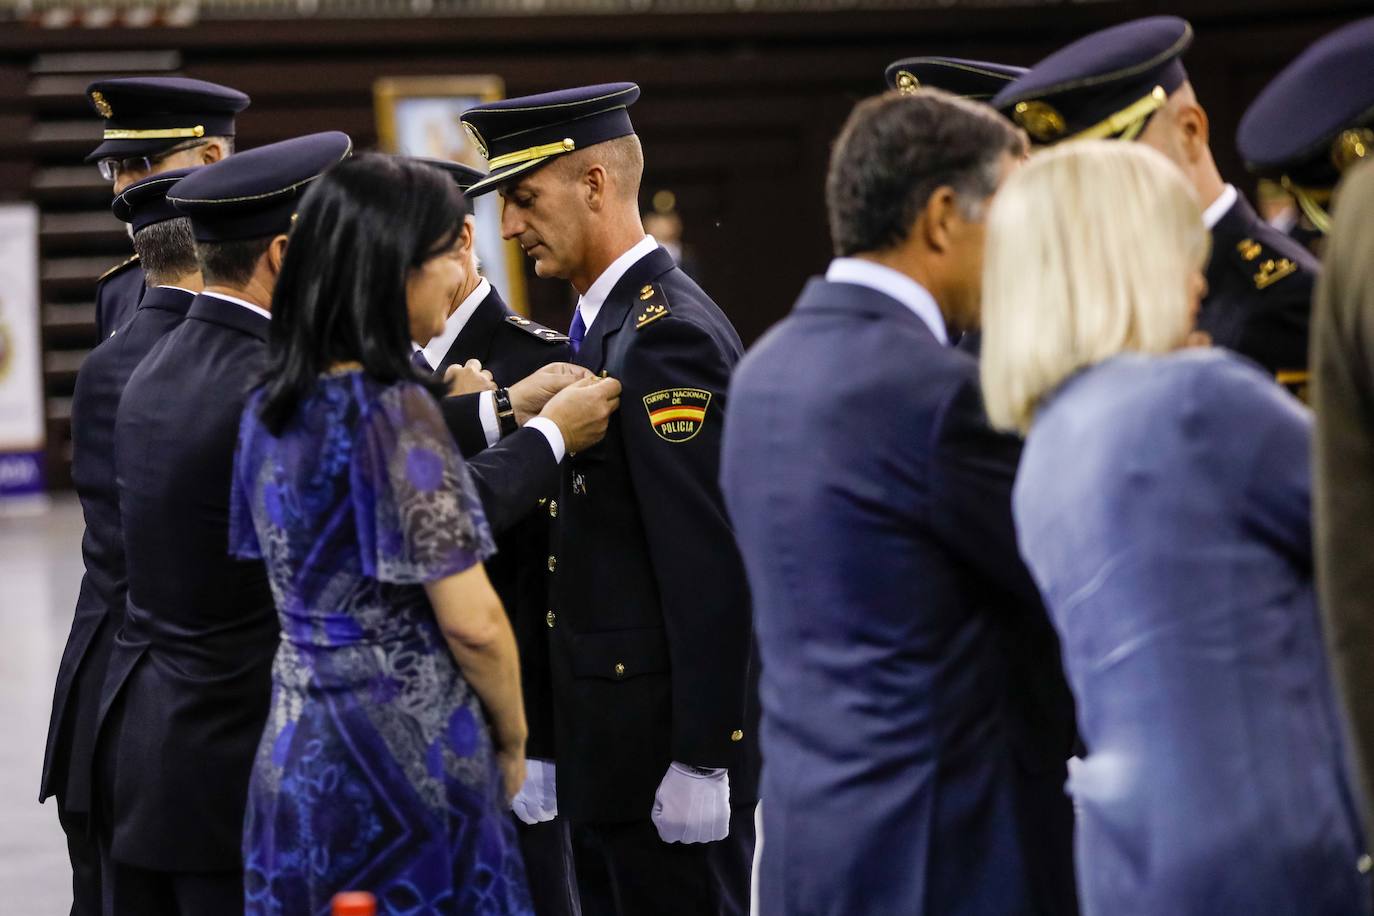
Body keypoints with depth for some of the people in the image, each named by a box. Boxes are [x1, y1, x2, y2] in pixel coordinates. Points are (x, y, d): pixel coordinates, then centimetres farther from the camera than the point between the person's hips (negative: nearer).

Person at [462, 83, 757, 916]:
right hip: (622, 739, 10)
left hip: (670, 737, -10)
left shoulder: (670, 334, -16)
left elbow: (711, 565, -21)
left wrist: (700, 755, -21)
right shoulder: (609, 321, 15)